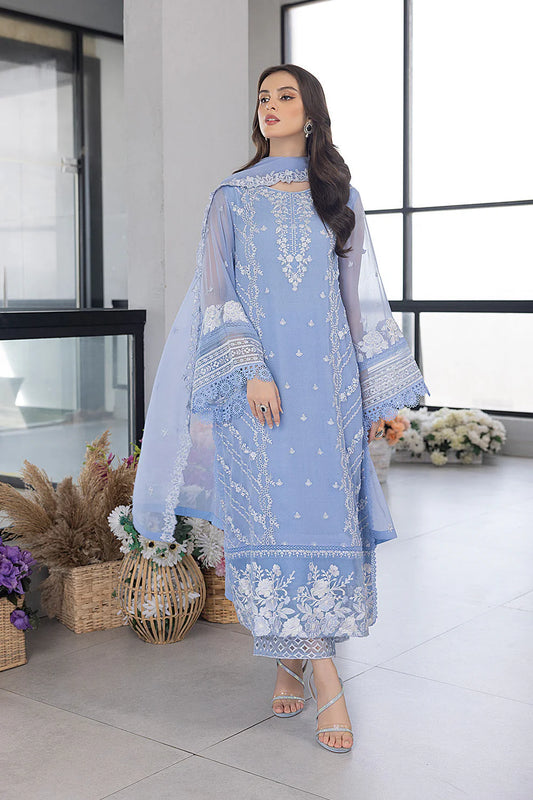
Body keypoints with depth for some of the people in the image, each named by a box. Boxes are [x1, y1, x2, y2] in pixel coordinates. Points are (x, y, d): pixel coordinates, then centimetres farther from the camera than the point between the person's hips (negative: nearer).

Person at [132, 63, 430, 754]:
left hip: (327, 379, 2)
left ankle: (292, 657, 13)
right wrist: (250, 370, -13)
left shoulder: (339, 196, 13)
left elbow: (361, 296, 11)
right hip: (258, 376, -1)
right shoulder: (232, 197, 9)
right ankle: (322, 675, -3)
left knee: (322, 512, -2)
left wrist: (381, 392, 6)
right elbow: (217, 292, 1)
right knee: (273, 514, -8)